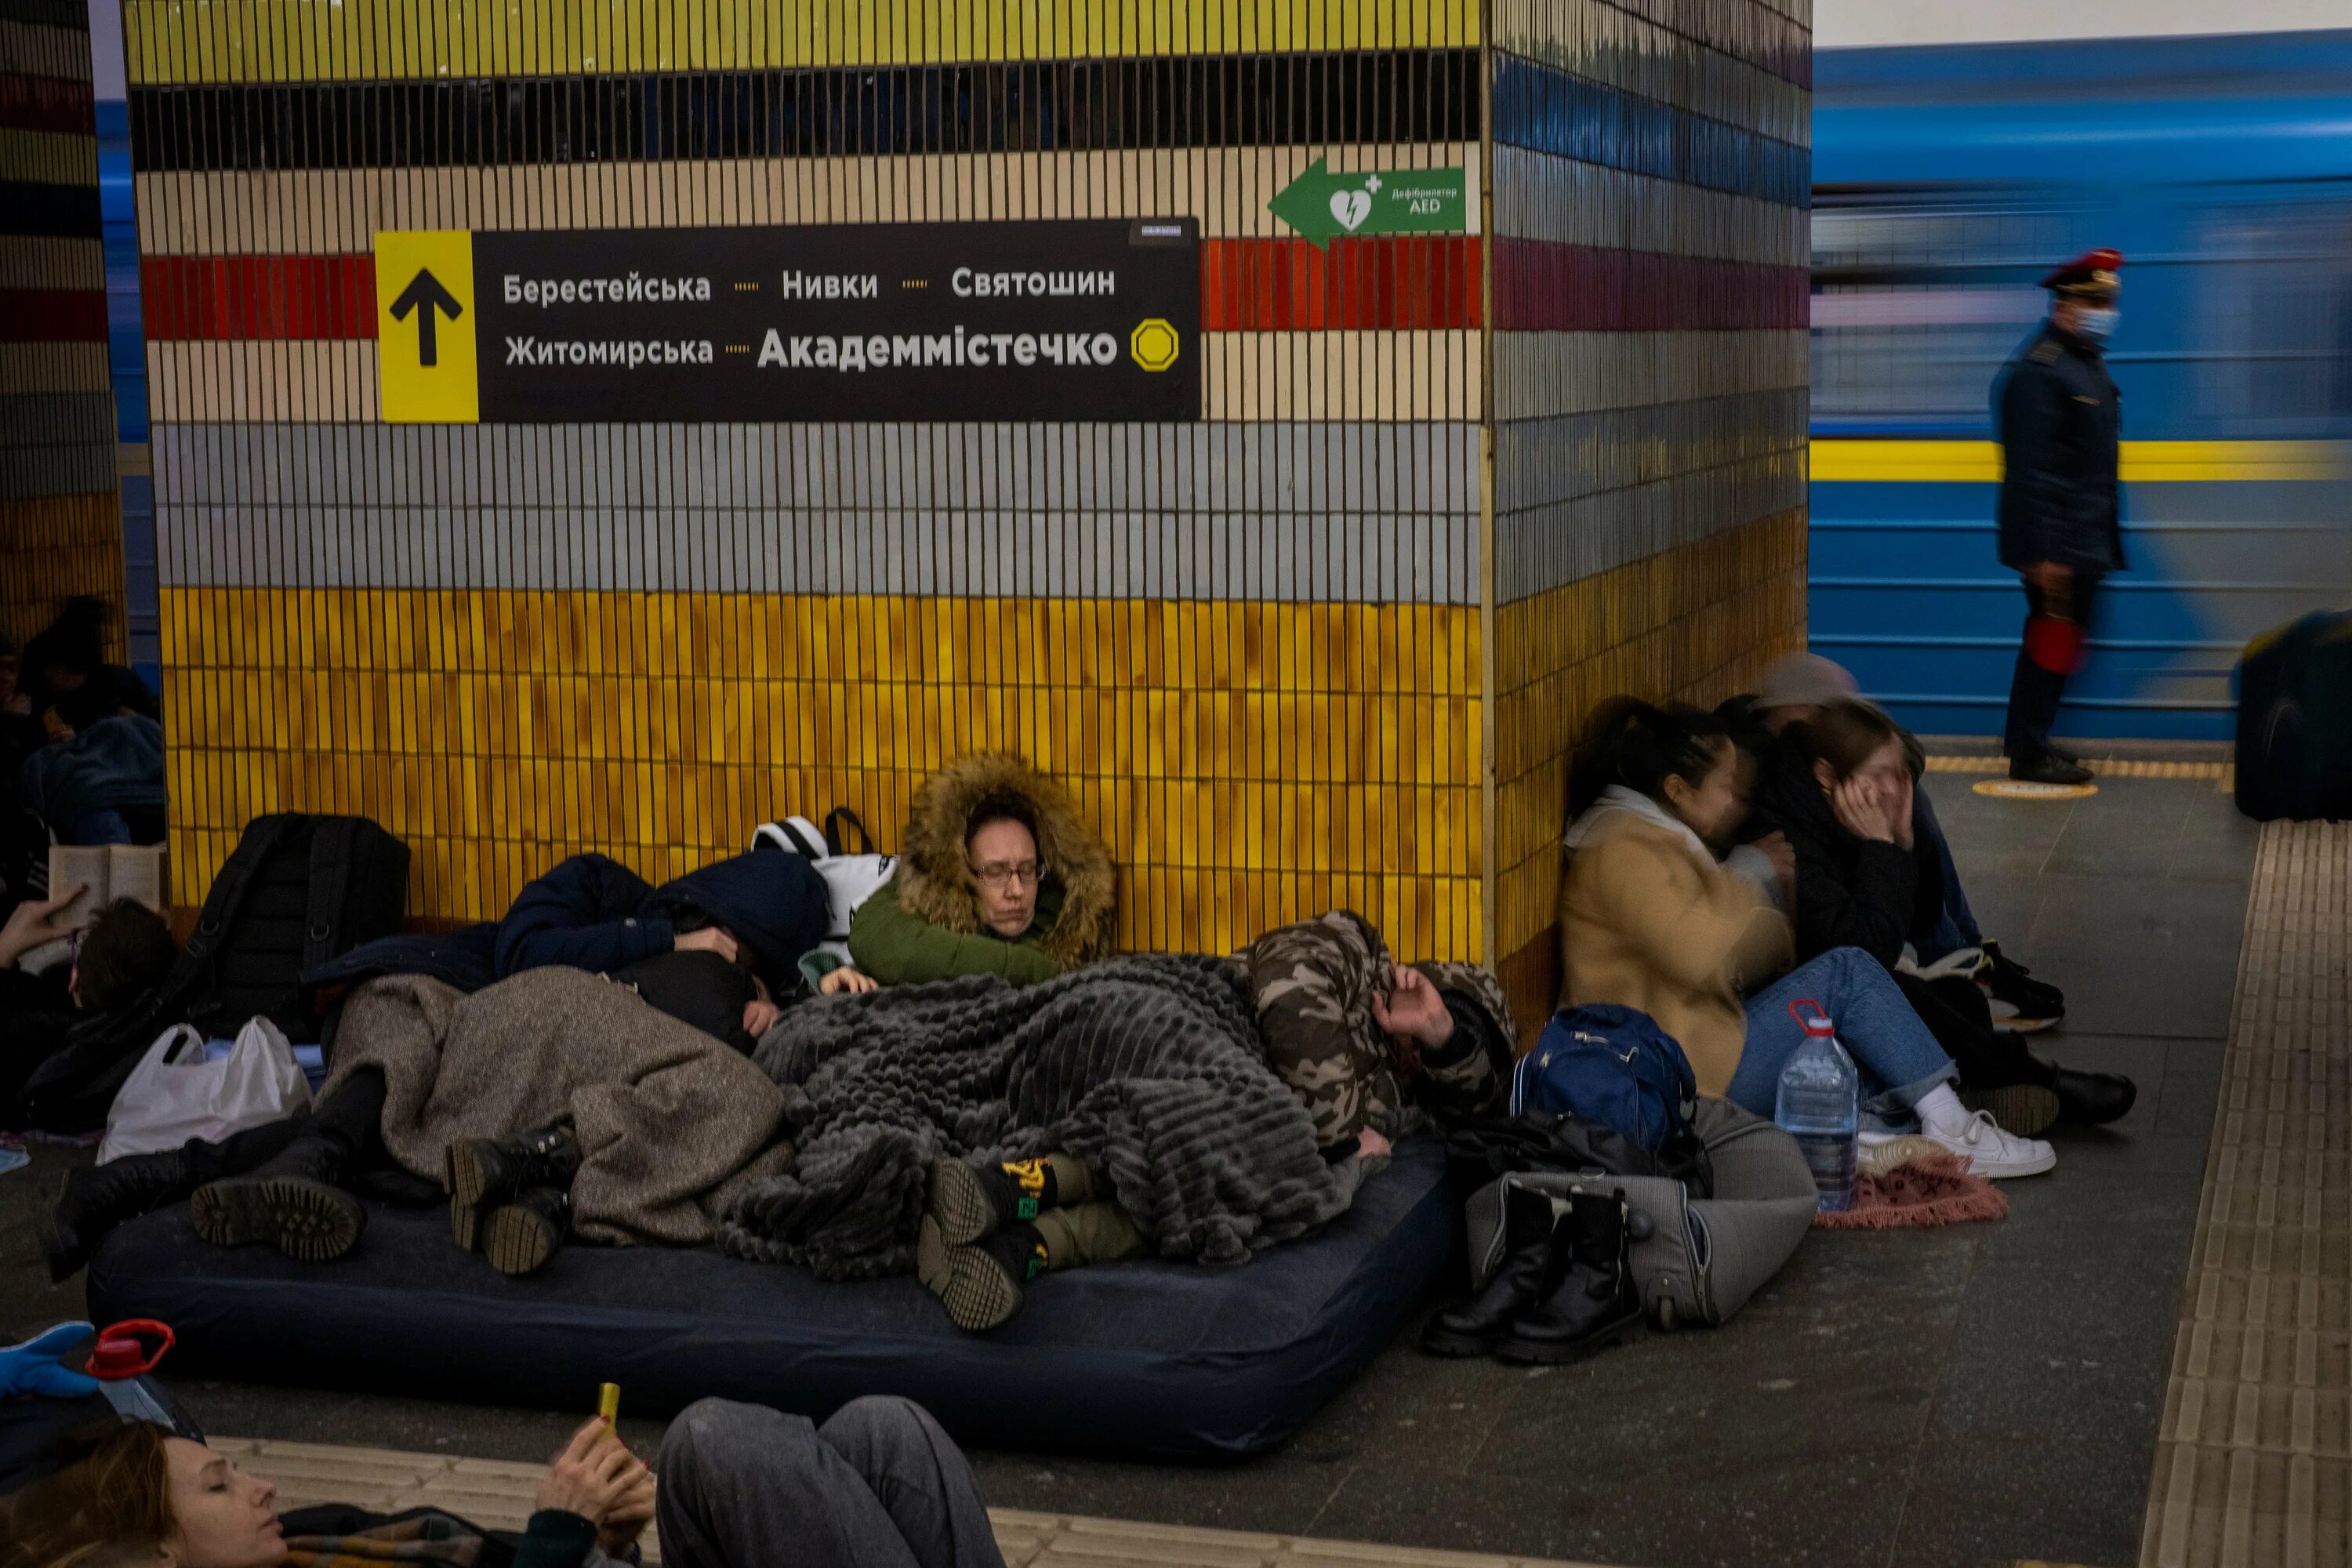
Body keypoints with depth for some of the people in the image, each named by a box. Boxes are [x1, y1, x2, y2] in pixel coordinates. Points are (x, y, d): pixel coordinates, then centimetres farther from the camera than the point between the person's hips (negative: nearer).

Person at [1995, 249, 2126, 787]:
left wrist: (2107, 540, 20)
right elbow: (2031, 469, -22)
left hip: (2086, 540, 10)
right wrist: (2042, 553, -25)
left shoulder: (2090, 363, 14)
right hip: (2057, 542, -10)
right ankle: (2030, 754, 5)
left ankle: (2026, 738, 26)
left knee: (2051, 641, 16)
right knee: (2054, 639, -4)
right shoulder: (2039, 369, -17)